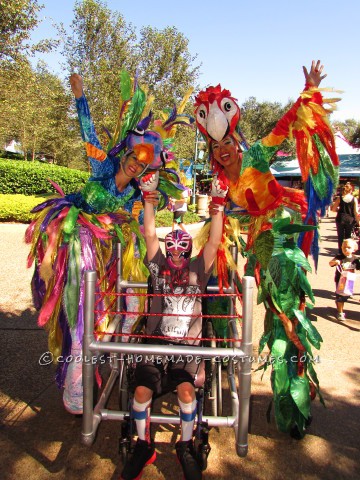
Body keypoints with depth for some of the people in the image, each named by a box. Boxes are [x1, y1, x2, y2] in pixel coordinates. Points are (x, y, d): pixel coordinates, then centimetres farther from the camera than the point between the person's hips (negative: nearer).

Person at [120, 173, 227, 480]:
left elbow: (214, 241, 0)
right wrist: (149, 202, -4)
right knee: (142, 390, -18)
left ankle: (186, 447, 4)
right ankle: (144, 447, 11)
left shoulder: (198, 270, 10)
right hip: (156, 340, 2)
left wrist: (218, 205, -6)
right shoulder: (159, 267, 12)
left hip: (188, 343, -1)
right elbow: (150, 235, 4)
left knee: (186, 389, -25)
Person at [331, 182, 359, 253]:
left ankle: (341, 252, 10)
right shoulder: (354, 199, -5)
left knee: (340, 236, 9)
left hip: (340, 219, 0)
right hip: (350, 220, 0)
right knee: (348, 237, 12)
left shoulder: (339, 198, -5)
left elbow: (333, 209, -4)